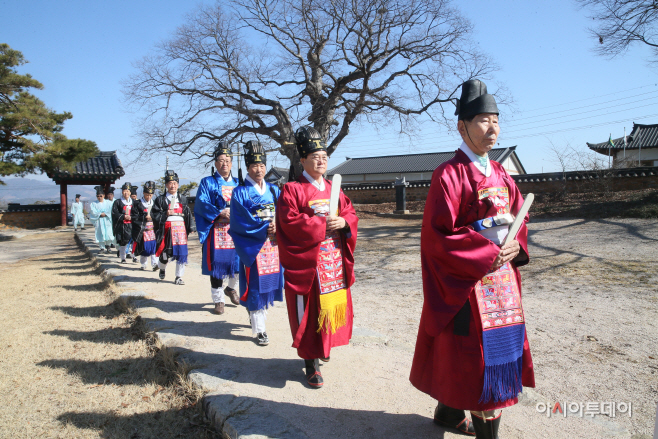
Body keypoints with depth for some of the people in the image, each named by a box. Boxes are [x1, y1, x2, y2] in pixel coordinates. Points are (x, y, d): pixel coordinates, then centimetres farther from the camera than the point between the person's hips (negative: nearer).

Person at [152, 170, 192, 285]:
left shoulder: (183, 199, 13)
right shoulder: (161, 199, 7)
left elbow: (188, 215, 12)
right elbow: (154, 214, 3)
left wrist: (188, 229, 5)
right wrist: (165, 214, -13)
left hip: (180, 228, 2)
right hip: (167, 229, -2)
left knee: (181, 253, -3)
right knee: (166, 253, 0)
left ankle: (179, 277, 6)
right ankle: (162, 268, 32)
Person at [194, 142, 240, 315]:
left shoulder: (238, 184, 16)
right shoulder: (207, 182, 6)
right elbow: (201, 204, -6)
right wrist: (220, 213, -18)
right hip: (216, 231, -3)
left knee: (239, 261, 1)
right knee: (216, 263, 0)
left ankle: (231, 288, 30)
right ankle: (218, 299, 13)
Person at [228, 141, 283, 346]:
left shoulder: (274, 190, 11)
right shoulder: (240, 192, -3)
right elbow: (239, 221, -11)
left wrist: (277, 227, -15)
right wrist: (264, 228, -17)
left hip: (273, 244, 5)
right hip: (252, 246, -4)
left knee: (270, 282, 9)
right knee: (255, 285, -3)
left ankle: (259, 316, 29)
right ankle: (259, 329, 6)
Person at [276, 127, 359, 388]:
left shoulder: (333, 189, 15)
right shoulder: (292, 190, -4)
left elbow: (351, 214, 13)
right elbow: (289, 221, -16)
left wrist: (343, 222, -10)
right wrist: (322, 223, -17)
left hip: (334, 262, 6)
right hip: (306, 264, -6)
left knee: (333, 306, 13)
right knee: (309, 312, -1)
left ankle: (322, 347, 36)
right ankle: (311, 363, 11)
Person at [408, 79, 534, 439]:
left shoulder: (499, 173, 11)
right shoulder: (449, 174, -12)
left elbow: (518, 214, 18)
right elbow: (438, 235, -18)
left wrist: (517, 245, -3)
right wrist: (487, 254, -18)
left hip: (501, 275, 8)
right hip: (466, 280, -8)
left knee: (500, 346, 16)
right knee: (474, 352, -1)